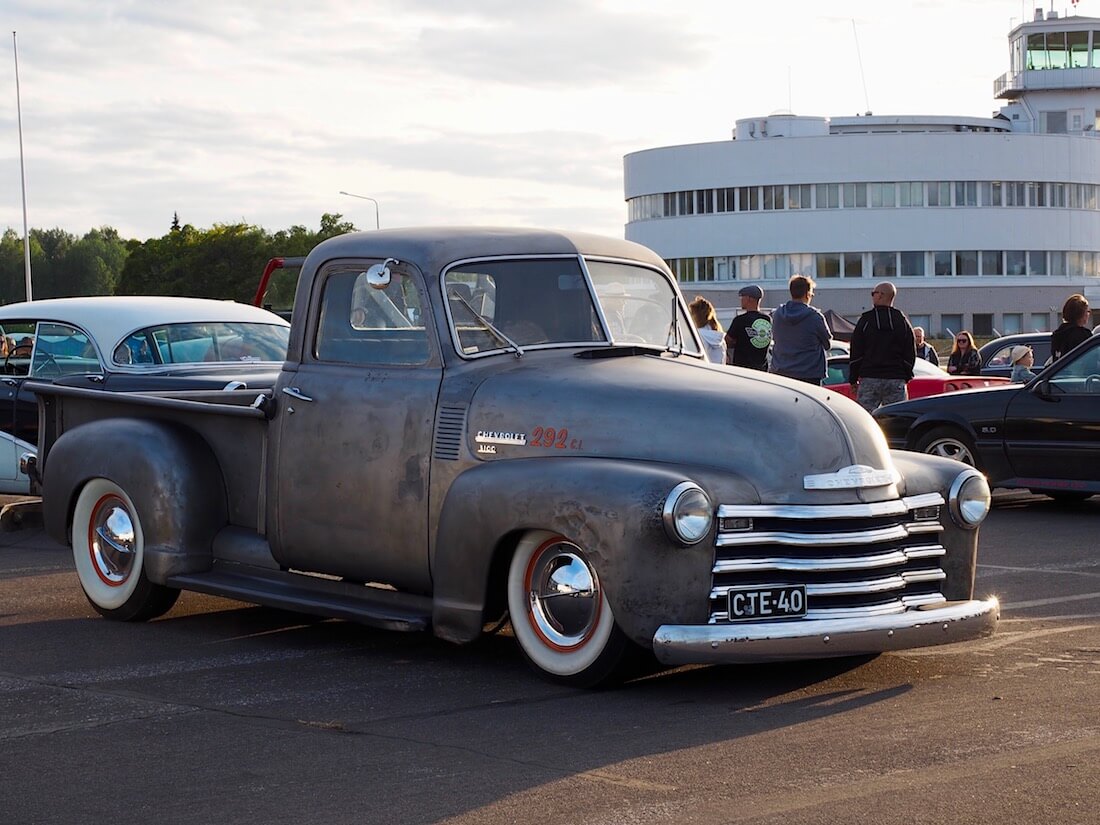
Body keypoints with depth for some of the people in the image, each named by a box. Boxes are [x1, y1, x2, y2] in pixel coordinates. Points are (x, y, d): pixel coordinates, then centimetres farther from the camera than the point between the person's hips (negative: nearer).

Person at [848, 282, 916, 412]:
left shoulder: (866, 320, 0)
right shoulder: (902, 320, 7)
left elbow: (856, 353, 1)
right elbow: (910, 354, 9)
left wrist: (853, 380, 7)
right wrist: (906, 376, 16)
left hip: (869, 379, -2)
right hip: (896, 380, 2)